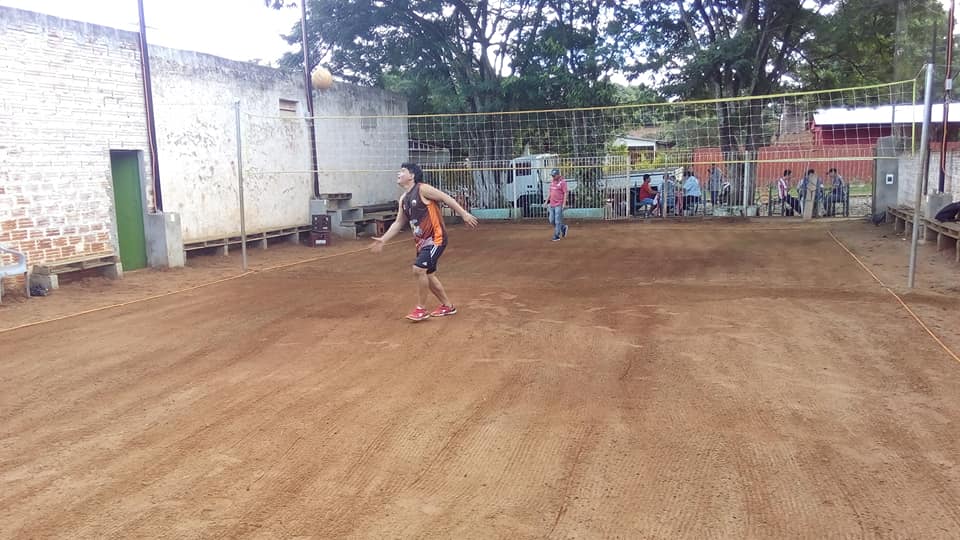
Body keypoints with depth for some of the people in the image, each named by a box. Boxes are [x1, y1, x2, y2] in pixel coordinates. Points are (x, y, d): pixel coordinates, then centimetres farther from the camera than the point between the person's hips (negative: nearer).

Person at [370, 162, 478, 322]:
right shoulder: (403, 199, 11)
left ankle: (421, 309, -3)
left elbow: (447, 198, -12)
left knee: (419, 269, -18)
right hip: (422, 241, 9)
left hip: (436, 238, -9)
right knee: (428, 274, 12)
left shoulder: (423, 189, -12)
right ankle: (447, 306, 28)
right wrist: (383, 239, 11)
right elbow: (399, 223, 17)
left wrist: (464, 214, -17)